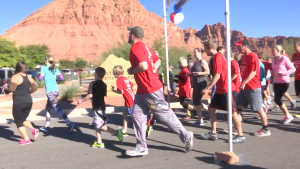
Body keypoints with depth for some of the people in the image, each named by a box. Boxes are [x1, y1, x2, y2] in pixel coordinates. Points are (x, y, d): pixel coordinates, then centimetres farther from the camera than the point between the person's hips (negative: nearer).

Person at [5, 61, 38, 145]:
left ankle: (26, 139, 4)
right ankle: (33, 130, 3)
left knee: (19, 122, 7)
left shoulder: (15, 77, -9)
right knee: (23, 119, 23)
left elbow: (12, 89, -17)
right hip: (29, 101, 7)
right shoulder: (28, 77, 11)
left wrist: (6, 89, 3)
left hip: (19, 103, -7)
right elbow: (34, 88, 12)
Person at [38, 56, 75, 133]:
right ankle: (46, 126, 26)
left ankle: (69, 123, -21)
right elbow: (62, 78, 7)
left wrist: (40, 75, 12)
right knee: (47, 108, 19)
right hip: (56, 90, 8)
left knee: (58, 108, -11)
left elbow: (40, 79, -9)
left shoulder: (44, 68, -4)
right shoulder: (55, 69, 12)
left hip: (50, 91, -8)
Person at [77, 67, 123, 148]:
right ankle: (99, 142, 15)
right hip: (101, 106, 9)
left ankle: (117, 132, -12)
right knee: (96, 125, 13)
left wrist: (82, 100, -5)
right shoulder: (104, 84, 11)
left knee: (100, 126, -6)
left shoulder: (93, 84, -11)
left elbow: (90, 95, -17)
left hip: (97, 107, -9)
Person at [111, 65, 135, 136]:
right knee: (125, 114, 18)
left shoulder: (119, 80, -11)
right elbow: (134, 87, 12)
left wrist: (113, 90, -4)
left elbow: (121, 92, -18)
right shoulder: (125, 79, 14)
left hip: (129, 101, -9)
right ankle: (124, 131, 24)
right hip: (132, 99, 9)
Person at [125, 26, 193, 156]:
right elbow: (157, 60, 23)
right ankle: (141, 147, 14)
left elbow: (143, 66, -30)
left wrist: (131, 71, -12)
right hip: (142, 90, 10)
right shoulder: (144, 47, 14)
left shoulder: (135, 48, -16)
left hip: (151, 90, -10)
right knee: (137, 116, 9)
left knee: (164, 115, 1)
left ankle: (186, 136, 16)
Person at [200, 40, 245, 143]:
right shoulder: (218, 56, 14)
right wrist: (209, 87, 18)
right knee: (211, 108, 10)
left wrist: (207, 88, -18)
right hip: (220, 89, 10)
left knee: (232, 112, -2)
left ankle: (241, 136, 10)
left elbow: (217, 75, -20)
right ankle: (213, 133, 18)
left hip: (226, 89, -10)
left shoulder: (218, 57, -15)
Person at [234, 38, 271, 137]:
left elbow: (253, 72, -22)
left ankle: (266, 130, 12)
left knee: (259, 109, -1)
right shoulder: (244, 57, 13)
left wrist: (244, 83, -27)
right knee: (238, 106, 10)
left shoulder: (253, 57, -15)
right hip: (245, 87, 10)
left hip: (253, 88, -9)